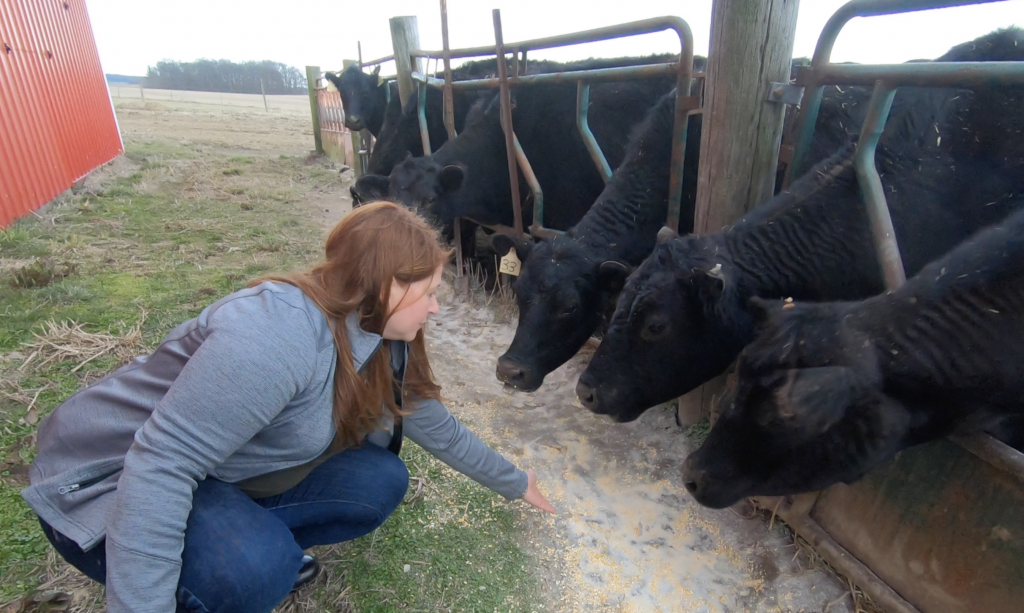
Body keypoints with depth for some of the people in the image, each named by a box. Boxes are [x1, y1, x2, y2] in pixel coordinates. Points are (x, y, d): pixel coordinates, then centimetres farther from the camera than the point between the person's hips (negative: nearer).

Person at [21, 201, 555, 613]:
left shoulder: (374, 337, -5)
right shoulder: (279, 332, -34)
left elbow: (433, 423, 7)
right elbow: (160, 466, -34)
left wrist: (512, 482, 17)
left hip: (226, 477, 8)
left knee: (379, 484, -6)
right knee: (257, 567, -34)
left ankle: (255, 546, 11)